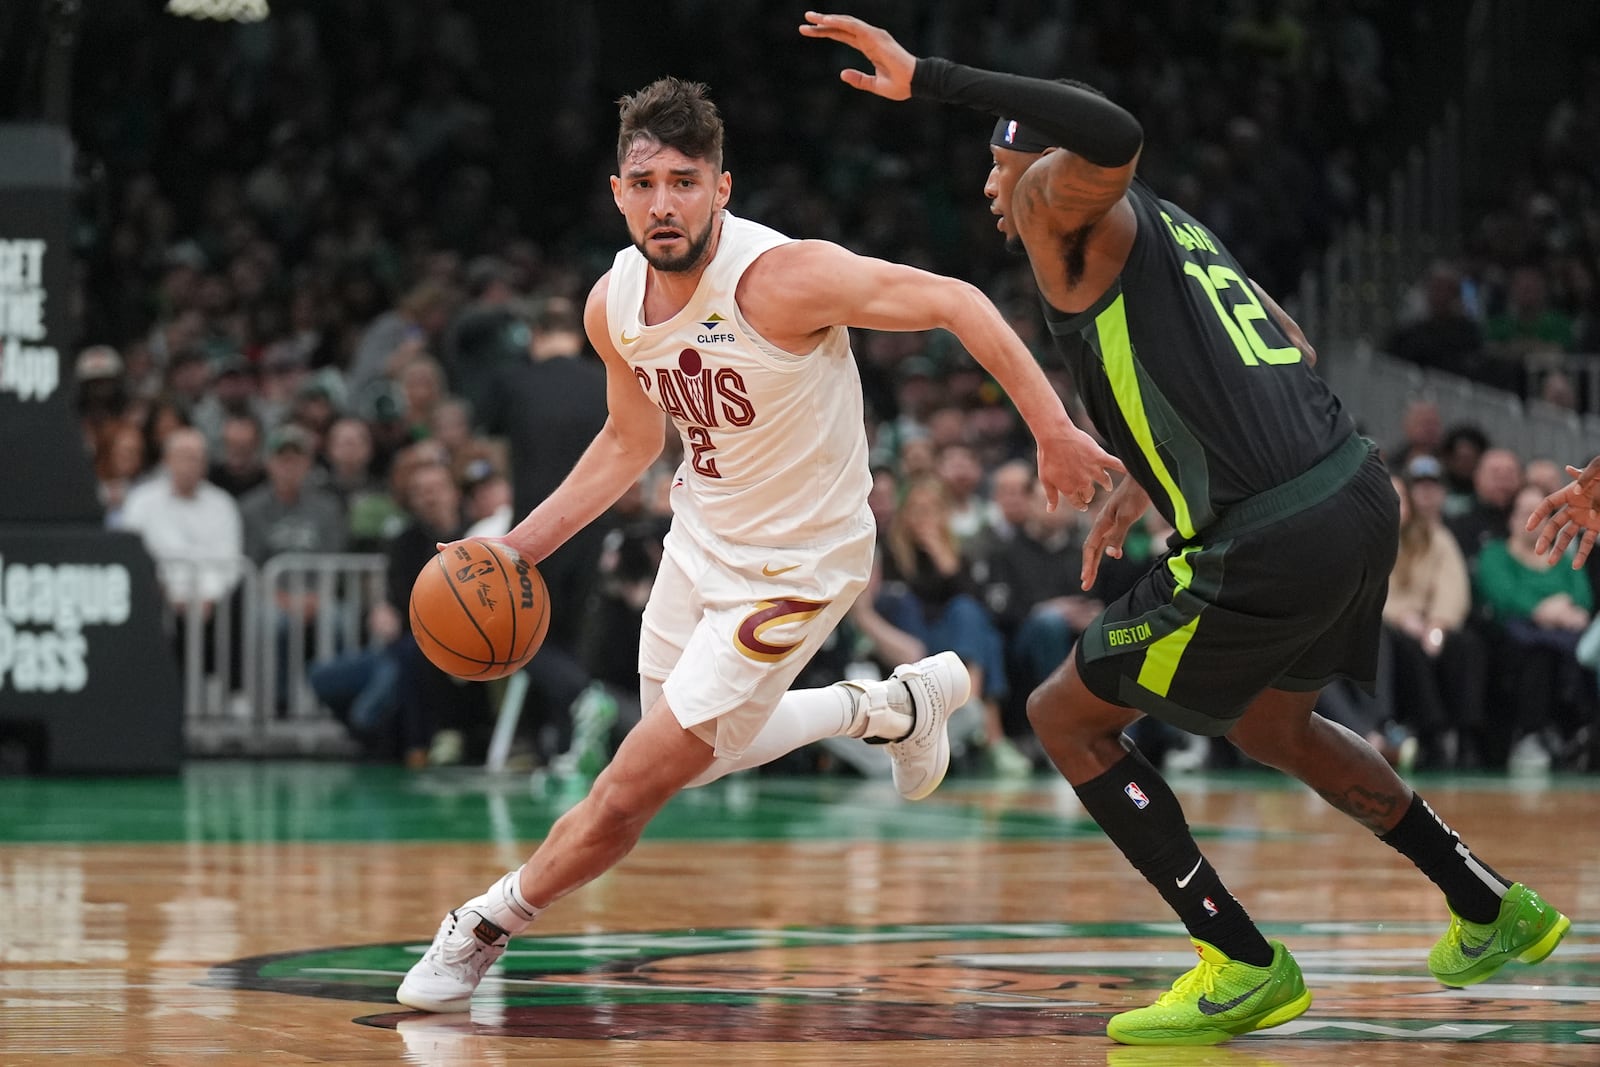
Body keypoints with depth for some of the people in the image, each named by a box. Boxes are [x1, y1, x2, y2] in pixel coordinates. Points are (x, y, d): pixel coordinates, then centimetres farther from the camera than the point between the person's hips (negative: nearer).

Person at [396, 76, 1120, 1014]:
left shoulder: (782, 278, -30)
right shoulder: (614, 304, -7)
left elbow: (956, 303, -24)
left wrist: (1055, 435, -27)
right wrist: (520, 546, 4)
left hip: (793, 570, -7)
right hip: (701, 539, 7)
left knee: (630, 791, -6)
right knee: (692, 755, 25)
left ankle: (489, 923, 16)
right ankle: (893, 706, 42)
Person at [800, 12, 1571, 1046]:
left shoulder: (1073, 215, -4)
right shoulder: (1174, 229, 21)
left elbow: (1114, 137, -29)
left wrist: (929, 76, -25)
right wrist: (1155, 475, 28)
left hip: (1268, 551, -9)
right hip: (1362, 495, 9)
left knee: (1066, 718, 9)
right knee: (1270, 722, 33)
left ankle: (1245, 967, 9)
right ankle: (1495, 912, 37)